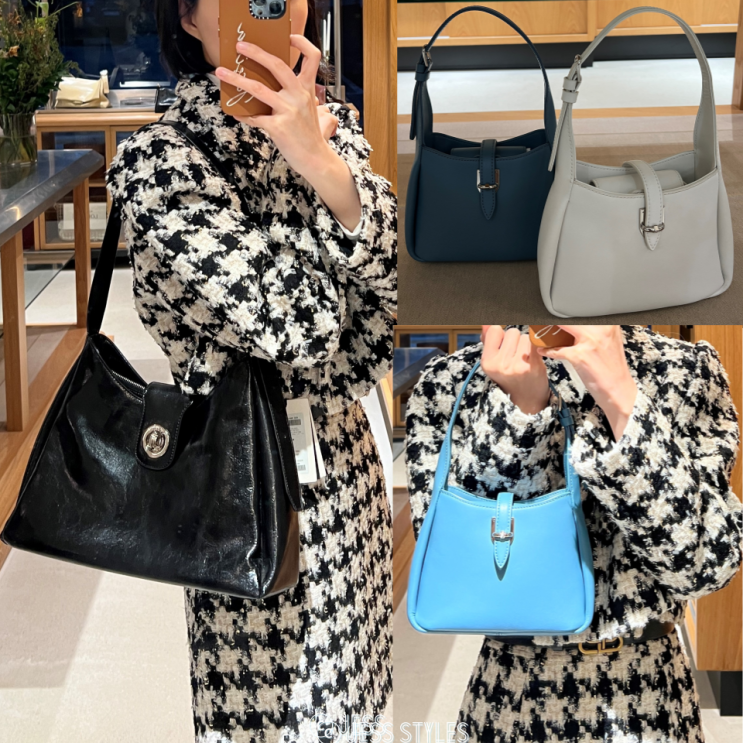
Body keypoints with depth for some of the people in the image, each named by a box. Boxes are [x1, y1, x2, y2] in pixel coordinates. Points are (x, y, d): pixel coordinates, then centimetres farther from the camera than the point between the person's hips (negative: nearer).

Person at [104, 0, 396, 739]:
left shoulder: (332, 124, 0)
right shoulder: (156, 162, -19)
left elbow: (391, 277, -12)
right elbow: (297, 319, -23)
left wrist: (323, 162, -28)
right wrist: (319, 161, -17)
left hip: (342, 453, 6)